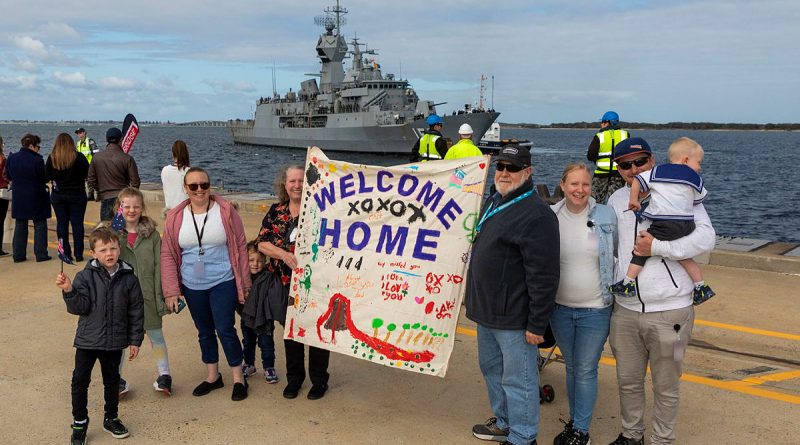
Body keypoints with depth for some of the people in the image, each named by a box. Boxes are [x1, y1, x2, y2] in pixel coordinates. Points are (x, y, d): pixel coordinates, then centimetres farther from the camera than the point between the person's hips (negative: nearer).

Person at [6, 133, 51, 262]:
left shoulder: (11, 158, 1)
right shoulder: (37, 160, -18)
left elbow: (9, 176, 11)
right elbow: (44, 178, -13)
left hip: (18, 198, 5)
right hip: (36, 198, -5)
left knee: (20, 226, 13)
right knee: (40, 225, 5)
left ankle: (18, 255, 15)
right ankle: (41, 254, 5)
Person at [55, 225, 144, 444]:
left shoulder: (128, 278, -5)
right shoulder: (85, 276, -7)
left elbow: (136, 312, 0)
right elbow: (79, 308, -12)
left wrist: (135, 340, 0)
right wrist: (69, 291, -29)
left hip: (115, 341, 1)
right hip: (87, 340, -1)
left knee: (112, 381, 16)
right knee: (80, 380, 4)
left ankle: (111, 418, 34)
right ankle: (79, 422, 22)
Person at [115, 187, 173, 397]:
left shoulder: (152, 234, -4)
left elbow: (158, 267, -5)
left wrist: (160, 297, -7)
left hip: (147, 295, -1)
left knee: (155, 334, 12)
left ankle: (164, 375, 26)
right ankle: (117, 379, 26)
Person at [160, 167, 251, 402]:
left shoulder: (226, 211, -6)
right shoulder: (175, 217, 0)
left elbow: (240, 247, -2)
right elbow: (167, 255, 3)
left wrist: (244, 283, -1)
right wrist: (171, 291, -1)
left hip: (223, 283, -3)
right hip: (192, 286, 3)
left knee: (225, 329, -6)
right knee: (204, 332, 15)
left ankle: (239, 378, 12)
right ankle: (213, 376, 32)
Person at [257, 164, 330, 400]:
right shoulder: (276, 212, 5)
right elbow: (262, 243, 0)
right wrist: (284, 254, -17)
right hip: (286, 283, 3)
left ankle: (319, 379, 20)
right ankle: (294, 378, 29)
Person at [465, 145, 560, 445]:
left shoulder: (536, 215, -19)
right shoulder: (492, 203, 12)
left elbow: (544, 276, -22)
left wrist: (537, 324, -21)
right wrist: (476, 302, 23)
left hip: (514, 318, -9)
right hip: (487, 312, 10)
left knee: (517, 380, 3)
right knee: (492, 369, 22)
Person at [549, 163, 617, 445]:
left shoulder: (606, 216, -7)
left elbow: (618, 253, 6)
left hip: (595, 309, -2)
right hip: (560, 308, 2)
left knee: (586, 371, 5)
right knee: (571, 368, 17)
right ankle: (574, 421, 33)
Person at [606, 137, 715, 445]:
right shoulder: (617, 199, 7)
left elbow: (706, 238, -17)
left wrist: (657, 247, -21)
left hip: (669, 311, -5)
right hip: (626, 310, 5)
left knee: (665, 387, 10)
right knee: (628, 381, 18)